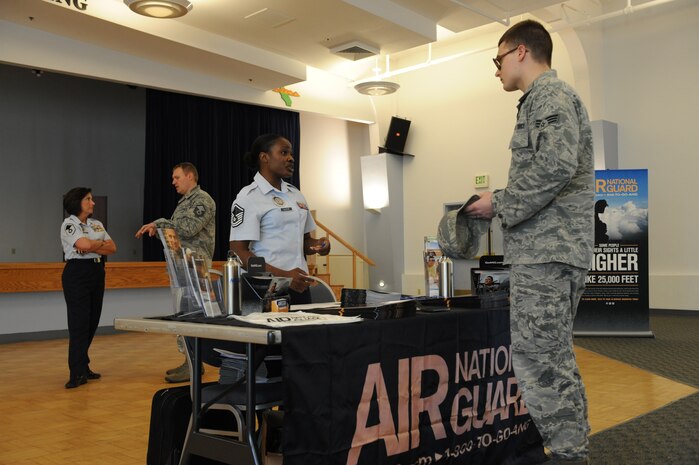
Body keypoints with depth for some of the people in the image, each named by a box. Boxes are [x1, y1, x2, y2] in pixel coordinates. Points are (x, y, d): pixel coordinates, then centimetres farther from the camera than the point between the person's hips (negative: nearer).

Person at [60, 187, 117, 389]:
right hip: (77, 274, -7)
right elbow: (84, 245, -21)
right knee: (79, 323, -9)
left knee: (92, 321, 8)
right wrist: (101, 243, -2)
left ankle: (82, 367, 18)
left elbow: (112, 248, 6)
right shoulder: (68, 224, -6)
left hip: (97, 273, 7)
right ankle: (77, 373, -7)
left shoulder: (97, 225, 14)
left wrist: (92, 246, -9)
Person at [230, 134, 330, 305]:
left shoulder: (296, 195, 14)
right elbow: (238, 251, -12)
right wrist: (284, 276, -22)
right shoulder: (248, 197, -6)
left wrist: (317, 245, -1)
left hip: (299, 286, 6)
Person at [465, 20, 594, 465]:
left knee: (537, 362, -9)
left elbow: (555, 165, -22)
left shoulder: (549, 94, -6)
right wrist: (504, 205, 14)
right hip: (553, 247, 11)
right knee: (555, 360, 15)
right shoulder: (552, 97, 25)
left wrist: (500, 204, -12)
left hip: (545, 249, -11)